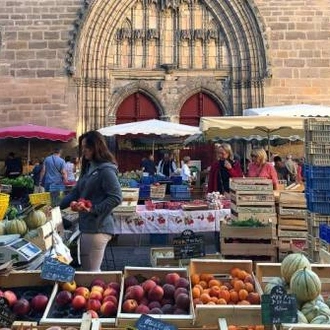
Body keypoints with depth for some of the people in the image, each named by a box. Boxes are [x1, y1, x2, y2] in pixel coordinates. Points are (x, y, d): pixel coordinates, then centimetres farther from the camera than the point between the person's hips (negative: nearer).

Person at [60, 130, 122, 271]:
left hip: (97, 228, -9)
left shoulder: (106, 170, -14)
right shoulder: (88, 168, 14)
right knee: (87, 269, 17)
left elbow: (116, 197, -19)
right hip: (87, 226, 9)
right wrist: (58, 206, 7)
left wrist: (94, 209, -23)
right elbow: (76, 192, 16)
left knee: (91, 272, 0)